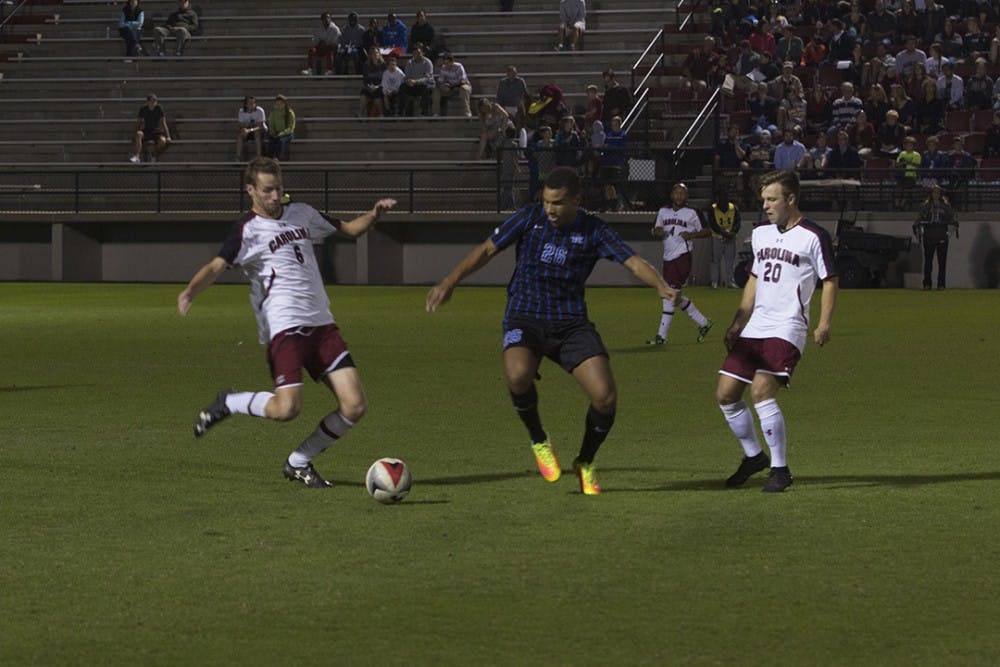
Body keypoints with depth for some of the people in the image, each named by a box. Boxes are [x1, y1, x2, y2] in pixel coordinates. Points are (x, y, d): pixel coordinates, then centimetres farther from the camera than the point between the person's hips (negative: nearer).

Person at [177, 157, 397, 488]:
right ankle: (228, 403, 8)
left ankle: (299, 463, 13)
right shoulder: (248, 230, -4)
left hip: (322, 324, 6)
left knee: (354, 406, -5)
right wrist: (190, 291, -38)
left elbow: (349, 229, 27)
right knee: (286, 409, -22)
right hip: (284, 326, -6)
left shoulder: (301, 213, 15)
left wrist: (374, 214, 6)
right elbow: (218, 265, -18)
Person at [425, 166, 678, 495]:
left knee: (605, 396, -15)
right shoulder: (530, 218, -1)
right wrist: (449, 282, -1)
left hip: (572, 323, 1)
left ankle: (585, 463, 14)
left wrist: (661, 287, -27)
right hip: (525, 318, -1)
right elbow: (487, 250, 7)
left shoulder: (593, 230, -1)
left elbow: (633, 262, -8)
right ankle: (539, 441, -4)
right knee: (518, 375, -34)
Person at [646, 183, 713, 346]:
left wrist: (692, 234, -16)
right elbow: (656, 232, 18)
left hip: (682, 257, -7)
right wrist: (656, 232, -6)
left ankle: (661, 335, -7)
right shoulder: (663, 212, 13)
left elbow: (707, 232, 2)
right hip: (668, 258, 7)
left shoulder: (692, 213, -2)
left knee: (671, 295, -10)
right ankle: (703, 322, 27)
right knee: (676, 297, 12)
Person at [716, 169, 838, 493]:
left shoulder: (814, 237, -5)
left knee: (761, 391, -23)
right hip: (755, 328, 8)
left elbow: (830, 281, -2)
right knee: (725, 394, 4)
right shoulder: (761, 234, 16)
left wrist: (825, 323, -13)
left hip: (787, 329, -8)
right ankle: (754, 456, 24)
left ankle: (780, 469, -13)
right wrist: (738, 323, 20)